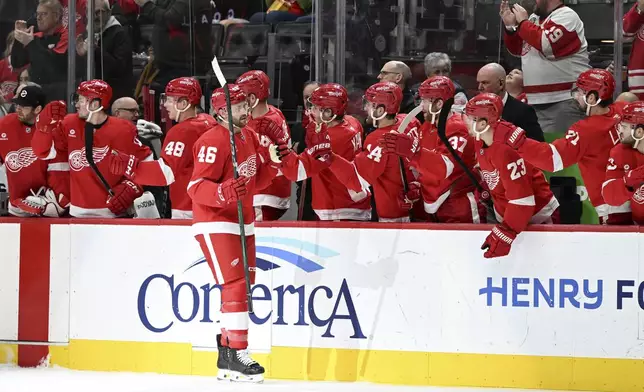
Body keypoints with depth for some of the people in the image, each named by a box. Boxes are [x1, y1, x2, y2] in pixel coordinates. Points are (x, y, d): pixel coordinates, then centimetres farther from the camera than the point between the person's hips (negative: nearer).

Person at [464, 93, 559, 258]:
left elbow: (521, 199, -34)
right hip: (506, 214, 9)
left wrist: (503, 235, -36)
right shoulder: (480, 140, -5)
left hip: (537, 216, -9)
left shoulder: (506, 146, -32)